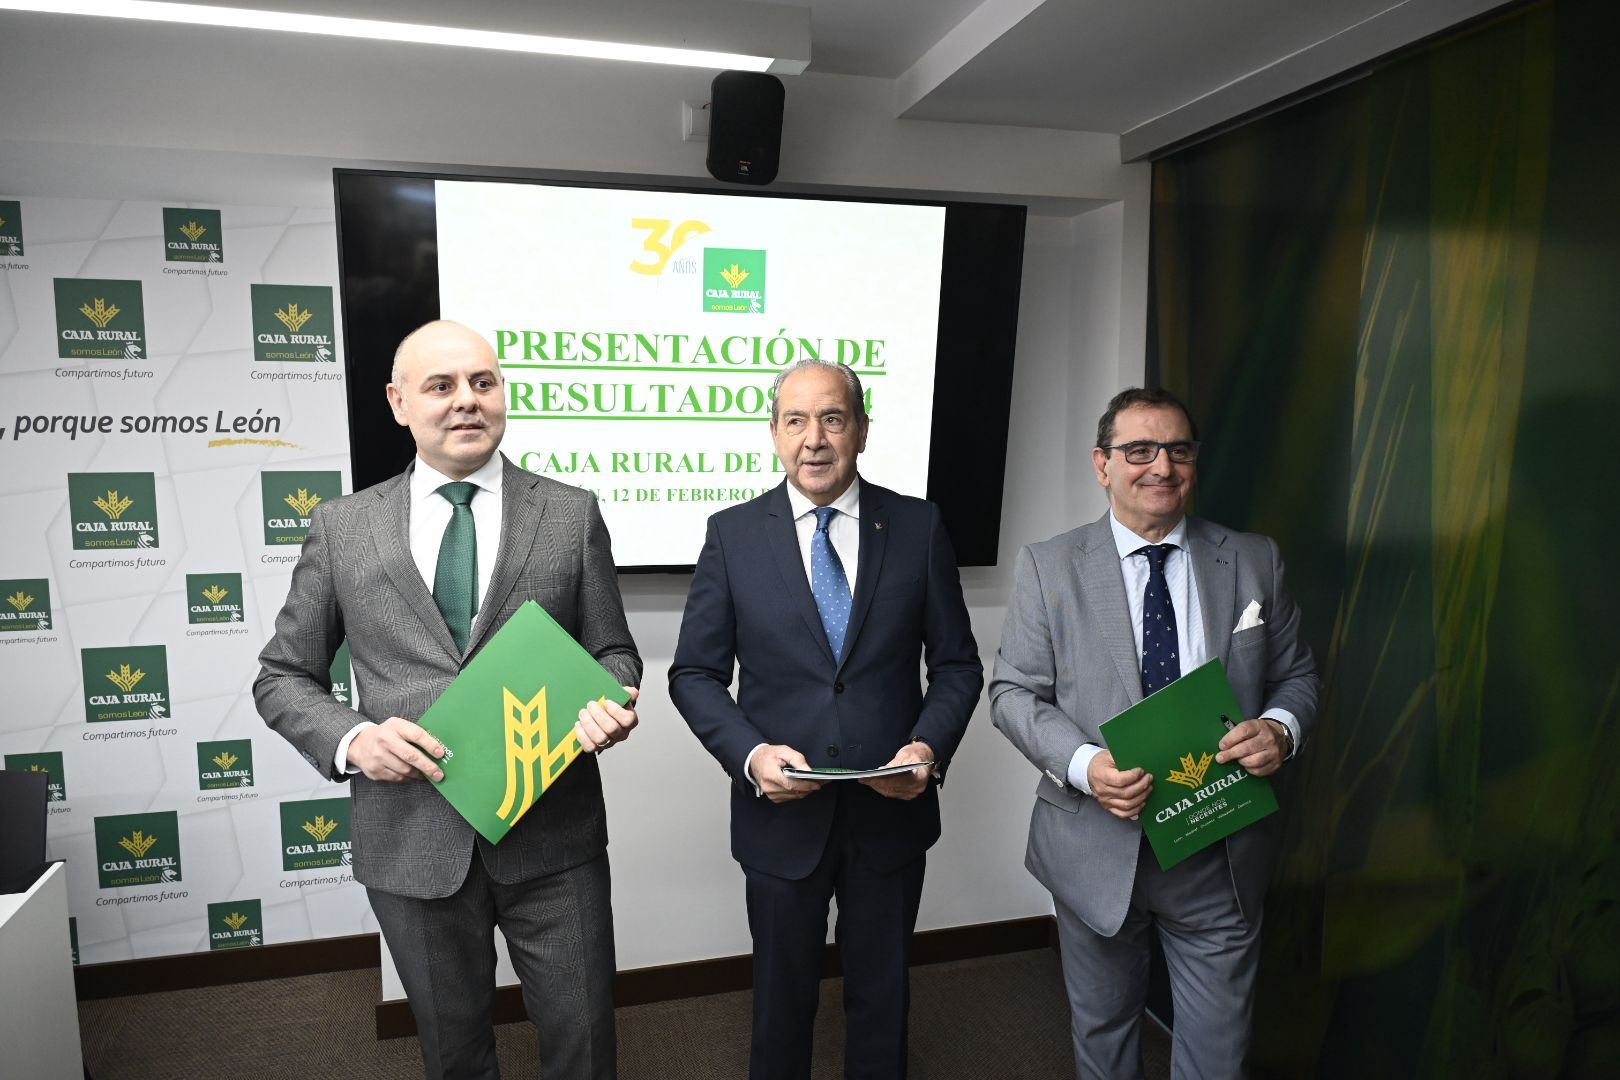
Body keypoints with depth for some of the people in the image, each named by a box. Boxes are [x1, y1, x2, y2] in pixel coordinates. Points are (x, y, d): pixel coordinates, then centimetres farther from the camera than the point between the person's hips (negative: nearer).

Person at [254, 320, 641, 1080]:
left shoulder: (571, 514, 0)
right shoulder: (342, 526, 2)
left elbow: (613, 651, 5)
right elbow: (282, 678, 7)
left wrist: (611, 704, -17)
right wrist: (351, 740, -12)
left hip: (552, 836, 0)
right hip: (413, 839, 1)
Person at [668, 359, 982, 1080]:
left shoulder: (918, 527, -4)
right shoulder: (733, 534, -5)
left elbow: (957, 664, 1)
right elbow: (695, 674, -3)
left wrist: (929, 747, -16)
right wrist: (750, 754, -18)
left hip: (893, 810, 1)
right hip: (781, 812, 0)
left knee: (883, 997, 22)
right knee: (782, 999, 20)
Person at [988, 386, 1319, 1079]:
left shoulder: (1254, 562, 1)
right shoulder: (1048, 567, -4)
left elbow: (1297, 675, 8)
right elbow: (1014, 692, -5)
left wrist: (1282, 728, -15)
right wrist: (1084, 764, -22)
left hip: (1223, 857, 1)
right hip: (1098, 847, -1)